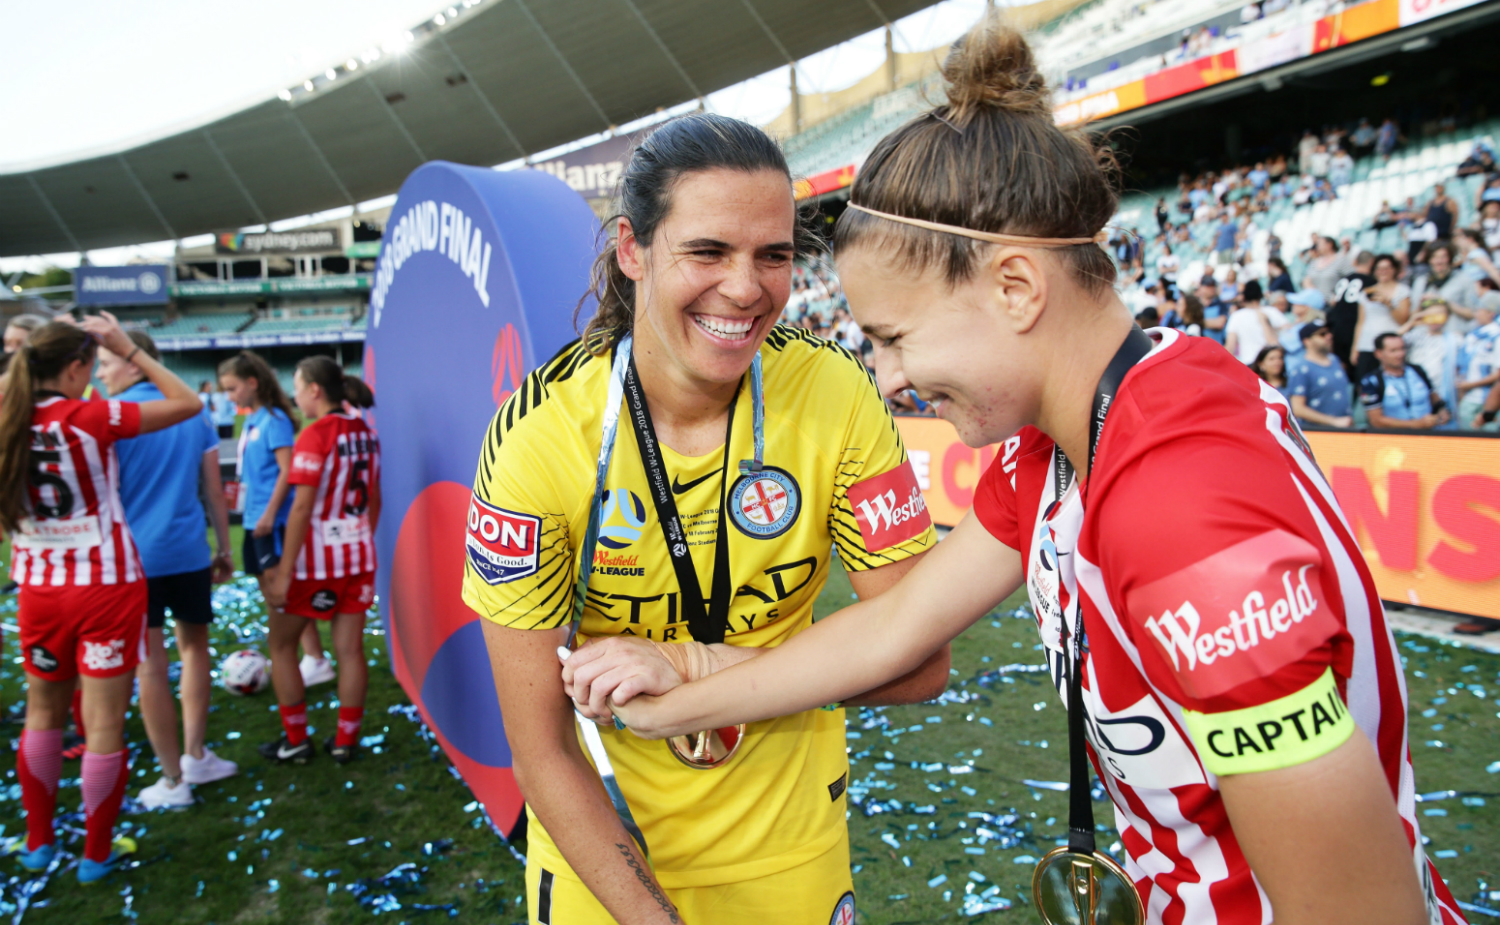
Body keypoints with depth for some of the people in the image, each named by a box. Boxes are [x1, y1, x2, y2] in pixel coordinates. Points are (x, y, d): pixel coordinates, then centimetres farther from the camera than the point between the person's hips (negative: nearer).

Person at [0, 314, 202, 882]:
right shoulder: (91, 417, -15)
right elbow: (188, 403, -11)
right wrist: (127, 349, -7)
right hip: (107, 586, -5)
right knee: (104, 722, 5)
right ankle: (96, 855, 16)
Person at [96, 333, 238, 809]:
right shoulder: (195, 412, 6)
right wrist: (223, 548, 16)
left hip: (133, 555, -4)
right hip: (189, 552, 4)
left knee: (151, 666, 3)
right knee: (194, 646, 20)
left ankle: (174, 780, 10)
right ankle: (194, 756, 23)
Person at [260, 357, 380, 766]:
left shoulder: (316, 434, -16)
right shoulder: (366, 432, 5)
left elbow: (302, 508, -19)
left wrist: (284, 573, -16)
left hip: (316, 558, -6)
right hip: (359, 556, 6)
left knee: (281, 643, 12)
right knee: (350, 648, 8)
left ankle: (295, 740, 16)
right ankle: (345, 740, 16)